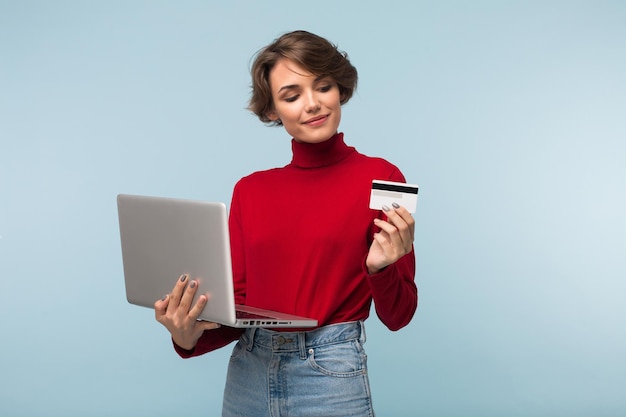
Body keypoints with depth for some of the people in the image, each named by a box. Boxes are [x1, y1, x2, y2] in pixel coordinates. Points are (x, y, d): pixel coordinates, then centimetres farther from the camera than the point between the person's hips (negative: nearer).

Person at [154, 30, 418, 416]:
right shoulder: (250, 191, 5)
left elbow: (397, 316, -4)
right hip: (247, 375, 4)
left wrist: (381, 268, -22)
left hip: (329, 376, -3)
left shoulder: (379, 178, -6)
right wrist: (191, 337, -13)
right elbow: (238, 305, 5)